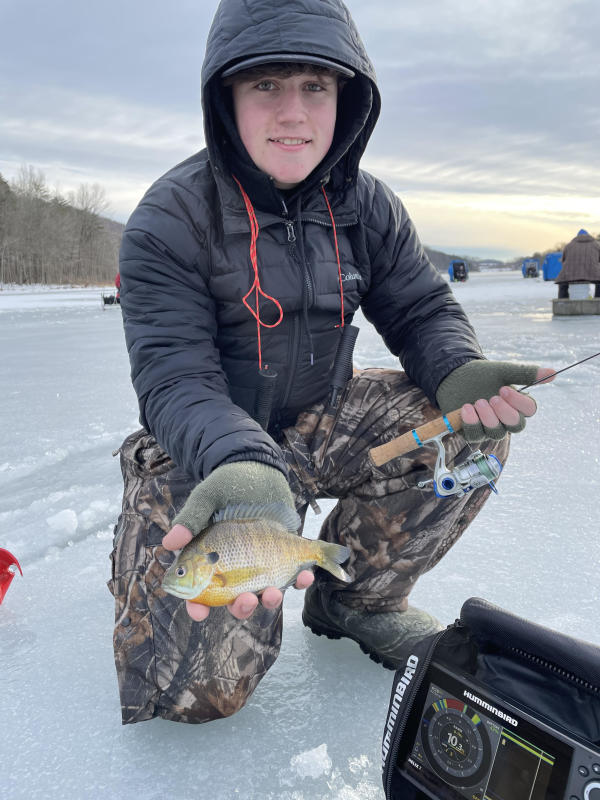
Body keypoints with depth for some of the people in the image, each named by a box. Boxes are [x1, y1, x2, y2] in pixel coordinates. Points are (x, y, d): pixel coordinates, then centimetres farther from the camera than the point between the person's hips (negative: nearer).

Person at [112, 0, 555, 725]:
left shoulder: (365, 207, -2)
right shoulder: (169, 220, -17)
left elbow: (423, 311, 1)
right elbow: (176, 382, -24)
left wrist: (458, 370, -24)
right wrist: (242, 466, -45)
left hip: (320, 426, 5)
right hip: (200, 454, -4)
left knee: (474, 425, -16)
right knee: (196, 686, -17)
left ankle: (355, 596, 4)